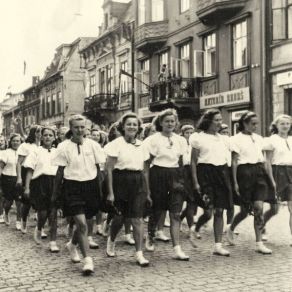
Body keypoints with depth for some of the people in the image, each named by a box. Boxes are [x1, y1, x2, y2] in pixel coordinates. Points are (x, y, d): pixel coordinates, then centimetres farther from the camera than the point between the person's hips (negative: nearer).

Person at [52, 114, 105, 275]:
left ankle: (72, 245, 43)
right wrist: (55, 193, 9)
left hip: (90, 186, 3)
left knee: (82, 223, 13)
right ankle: (87, 259, -5)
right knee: (82, 224, -12)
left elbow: (99, 169, 7)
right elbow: (60, 172, 4)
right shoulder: (65, 147, -3)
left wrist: (103, 190, 5)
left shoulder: (93, 145, 2)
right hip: (72, 187, -3)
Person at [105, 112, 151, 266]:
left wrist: (148, 191, 13)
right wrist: (110, 192, -11)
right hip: (121, 181, -3)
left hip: (138, 183, 3)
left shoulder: (141, 145, 9)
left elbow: (145, 170, 15)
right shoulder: (116, 144, -5)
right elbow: (109, 169, -7)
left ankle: (139, 254, 1)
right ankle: (111, 241, 39)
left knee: (137, 219, -3)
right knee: (119, 217, 9)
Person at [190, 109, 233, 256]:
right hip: (205, 173, -5)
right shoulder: (198, 138, 0)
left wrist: (229, 179, 11)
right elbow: (193, 161, -2)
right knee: (209, 210, -12)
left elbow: (226, 159, 18)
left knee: (219, 211, 3)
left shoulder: (223, 139, 15)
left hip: (222, 173, 5)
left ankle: (218, 245, 9)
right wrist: (195, 182, -9)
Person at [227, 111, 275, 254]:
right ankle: (230, 230, 31)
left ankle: (259, 243, -2)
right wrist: (235, 182, -8)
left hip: (259, 172, 4)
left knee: (259, 207, -6)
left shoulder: (259, 138, 13)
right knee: (246, 209, 3)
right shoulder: (236, 139, -3)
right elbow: (234, 161, -4)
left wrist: (269, 177, 12)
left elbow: (263, 159, 16)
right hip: (245, 172, -4)